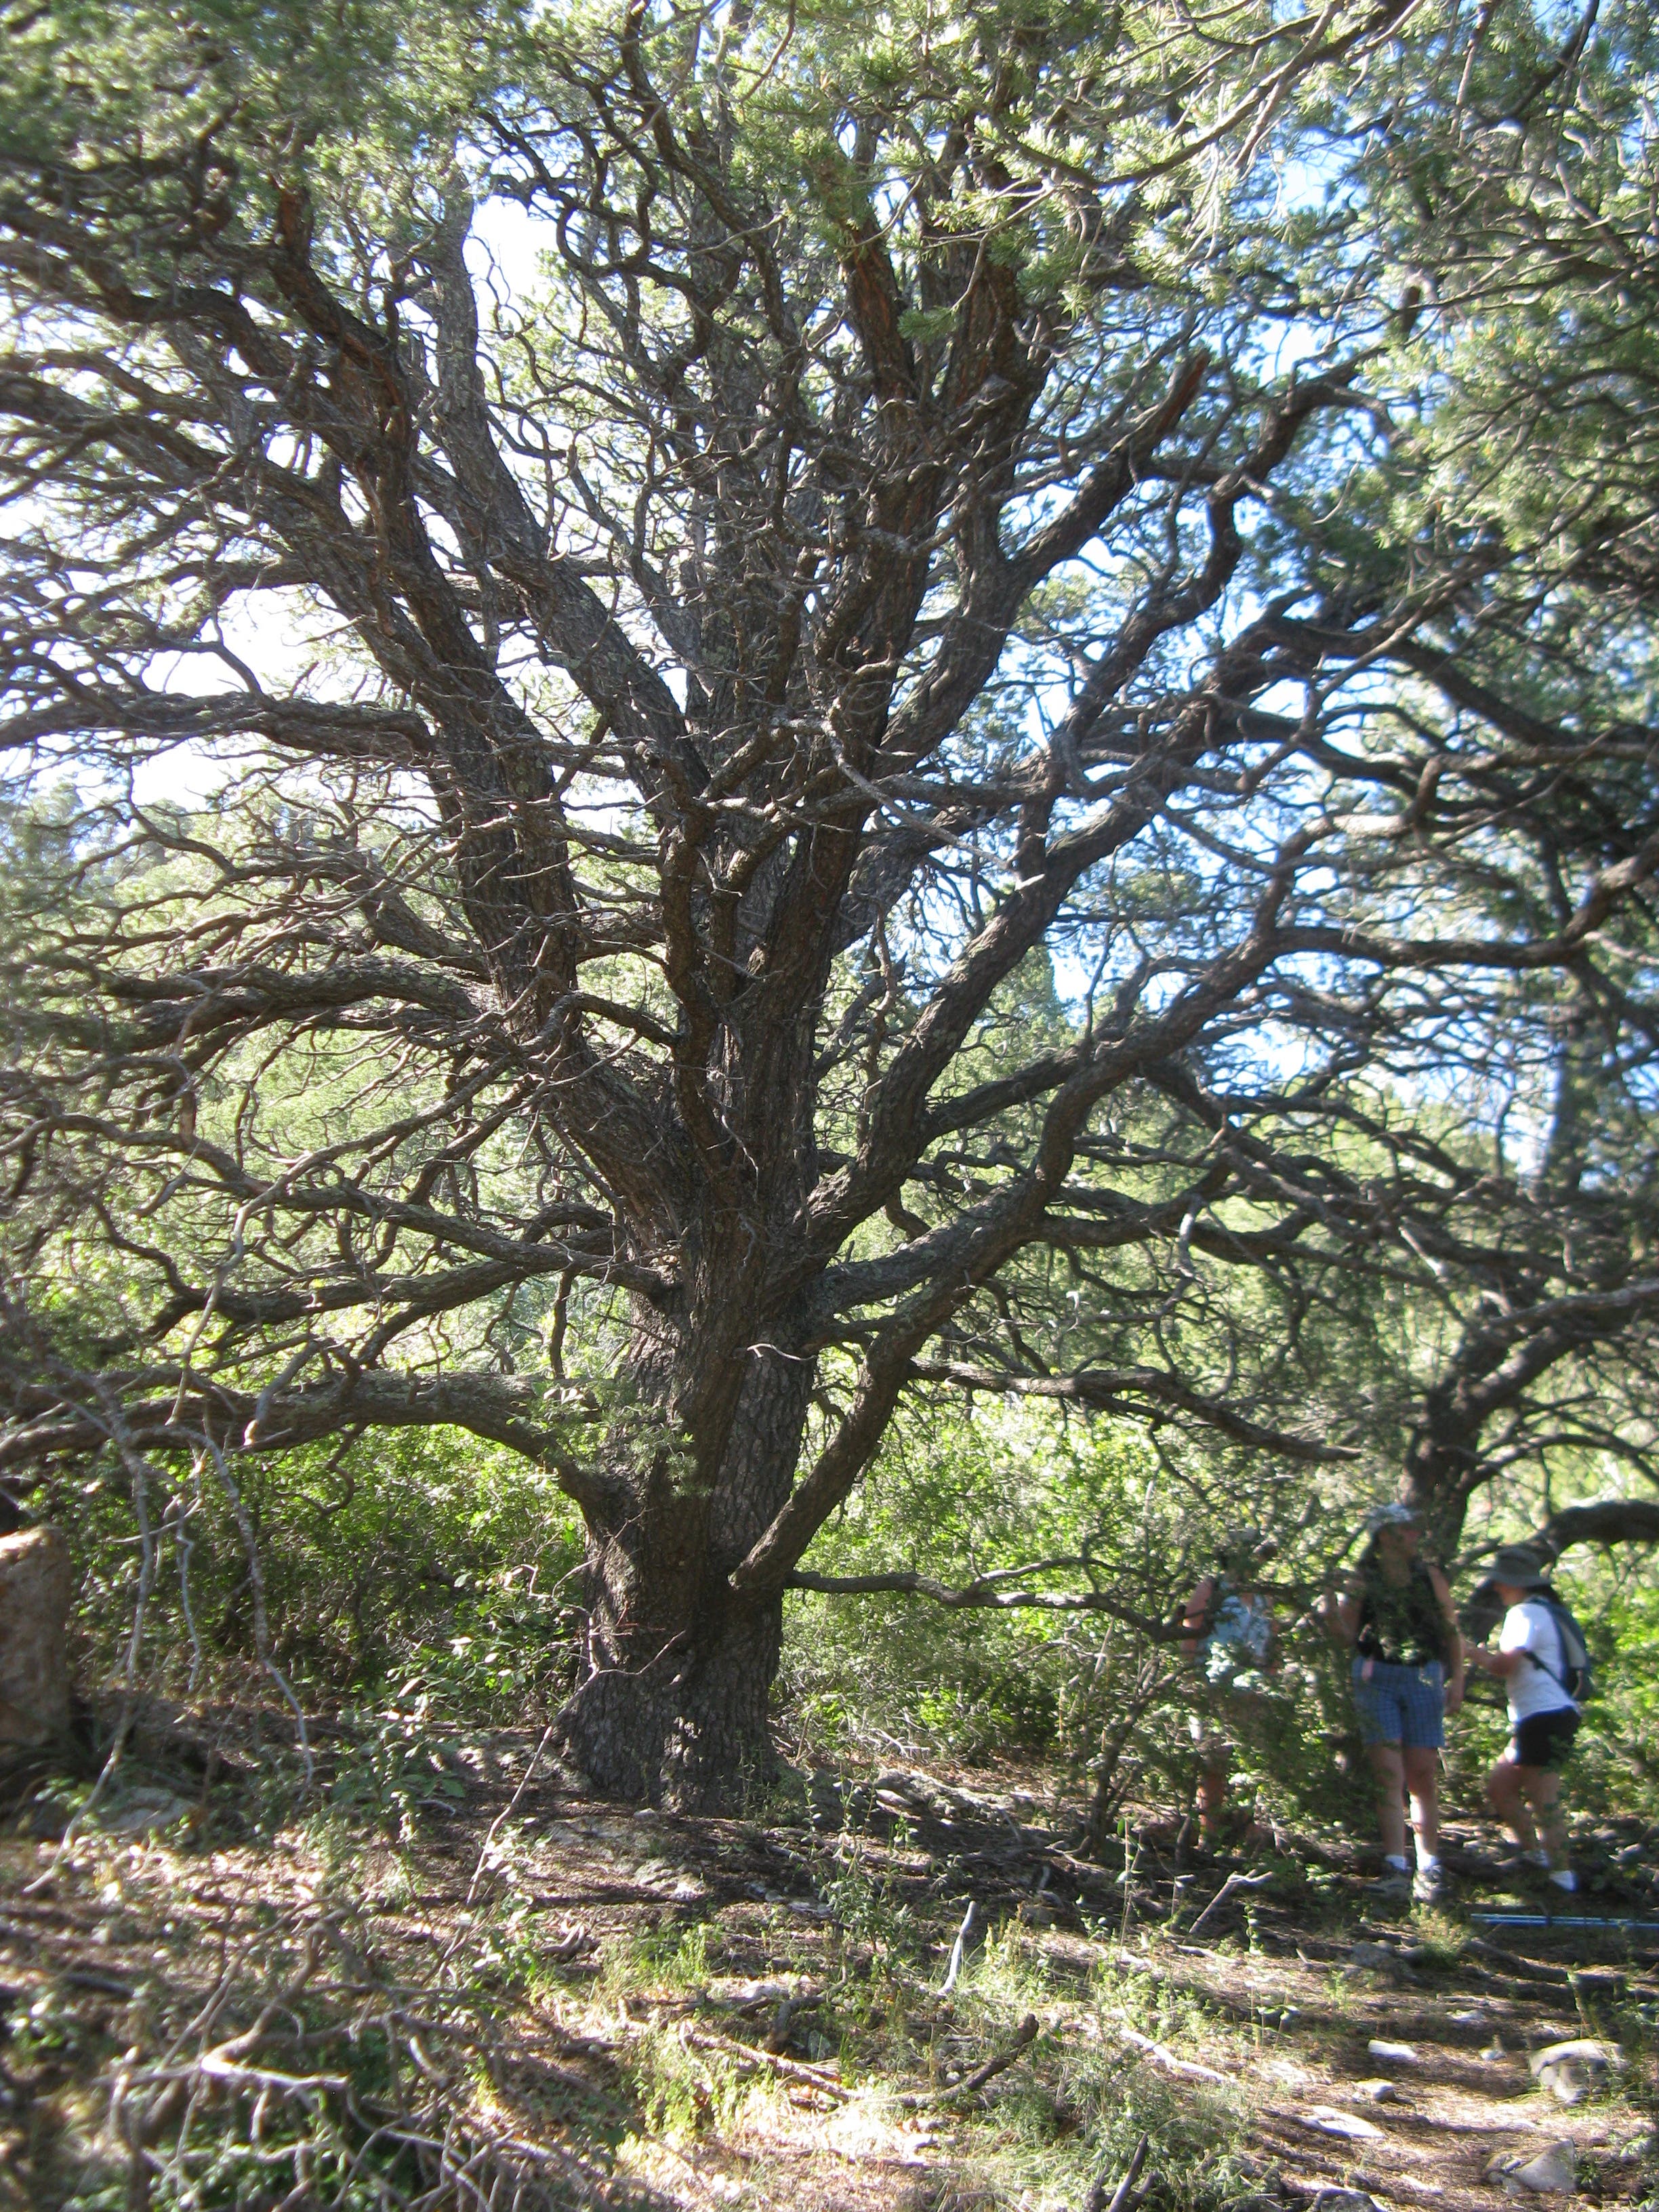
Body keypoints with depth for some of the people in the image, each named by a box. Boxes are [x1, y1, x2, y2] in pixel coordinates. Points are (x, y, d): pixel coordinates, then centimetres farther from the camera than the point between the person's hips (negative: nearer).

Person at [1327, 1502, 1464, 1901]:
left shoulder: (1429, 1576, 7)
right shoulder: (1362, 1579, 2)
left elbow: (1451, 1632, 11)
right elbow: (1348, 1636, 1)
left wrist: (1457, 1679, 1)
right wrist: (1332, 1614, -19)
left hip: (1423, 1678, 2)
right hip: (1377, 1678, -1)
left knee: (1423, 1775, 1)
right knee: (1389, 1774, -7)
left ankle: (1429, 1867, 8)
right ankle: (1396, 1865, -7)